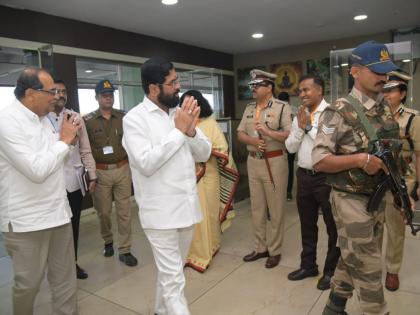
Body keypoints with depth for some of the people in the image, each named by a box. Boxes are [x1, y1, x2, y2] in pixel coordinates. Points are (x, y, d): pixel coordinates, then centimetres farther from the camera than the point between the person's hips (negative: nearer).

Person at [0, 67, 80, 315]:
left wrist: (68, 141, 5)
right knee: (28, 284, 12)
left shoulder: (42, 117, 10)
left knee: (66, 280, 14)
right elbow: (36, 170, -24)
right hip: (27, 220, -7)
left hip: (57, 212, 7)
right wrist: (64, 140, -14)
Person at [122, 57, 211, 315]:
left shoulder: (181, 112, 7)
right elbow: (146, 163, -22)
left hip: (187, 205, 7)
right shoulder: (135, 118, -11)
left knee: (172, 271, 23)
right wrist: (179, 131, -18)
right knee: (174, 279, 1)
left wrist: (191, 131, -13)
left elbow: (204, 153, 6)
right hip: (161, 211, -6)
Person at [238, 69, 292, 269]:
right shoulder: (249, 109, 11)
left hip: (275, 162, -6)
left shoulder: (282, 107, -7)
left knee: (275, 209, 6)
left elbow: (290, 135, -15)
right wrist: (251, 140, -12)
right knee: (256, 208, 14)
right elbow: (240, 134, 7)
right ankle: (260, 248, 29)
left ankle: (274, 251, 21)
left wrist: (268, 133, -24)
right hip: (253, 162, 6)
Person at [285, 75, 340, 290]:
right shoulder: (299, 116, 9)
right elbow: (290, 147, 7)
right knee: (307, 225, 18)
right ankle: (308, 265, 36)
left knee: (332, 226, 10)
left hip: (326, 177, -6)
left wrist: (310, 126, -14)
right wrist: (300, 127, -6)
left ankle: (331, 270, 28)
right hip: (304, 176, 7)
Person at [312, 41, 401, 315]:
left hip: (378, 198, 7)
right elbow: (319, 161, -19)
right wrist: (359, 159, -25)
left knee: (353, 260, 19)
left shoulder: (386, 108, 8)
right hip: (352, 200, -7)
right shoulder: (339, 112, -15)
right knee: (368, 268, 4)